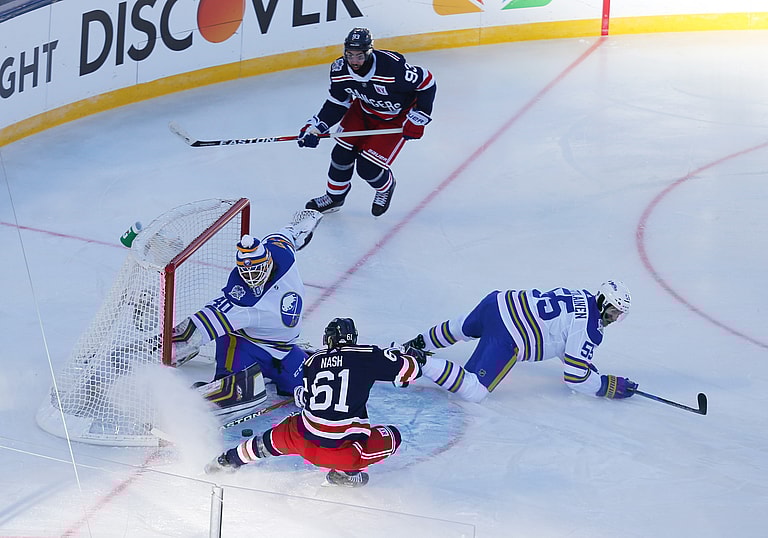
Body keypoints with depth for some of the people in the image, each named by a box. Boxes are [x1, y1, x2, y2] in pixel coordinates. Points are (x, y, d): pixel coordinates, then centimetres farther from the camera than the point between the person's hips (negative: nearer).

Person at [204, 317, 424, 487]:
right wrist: (404, 355, 23)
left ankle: (230, 459, 45)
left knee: (283, 435, 35)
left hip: (305, 442, 4)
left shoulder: (314, 360, 9)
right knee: (392, 437, 16)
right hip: (342, 449, -4)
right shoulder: (367, 356, -2)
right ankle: (347, 470, 5)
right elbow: (409, 369, 1)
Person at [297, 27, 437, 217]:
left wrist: (418, 118, -20)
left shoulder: (392, 67, -36)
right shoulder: (340, 70, -19)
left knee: (368, 167, -11)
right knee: (342, 153, -2)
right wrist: (315, 128, -17)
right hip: (363, 110, 5)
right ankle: (334, 196, 24)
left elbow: (427, 82, -23)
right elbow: (337, 104, -5)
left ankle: (385, 188, 25)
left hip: (396, 118, -5)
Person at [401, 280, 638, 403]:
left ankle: (422, 342, 56)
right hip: (505, 338, -10)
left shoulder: (581, 296, 18)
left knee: (465, 327, 43)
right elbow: (574, 377, -8)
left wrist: (587, 366, 27)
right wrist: (607, 386, 3)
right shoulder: (589, 327, -7)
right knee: (474, 391, -16)